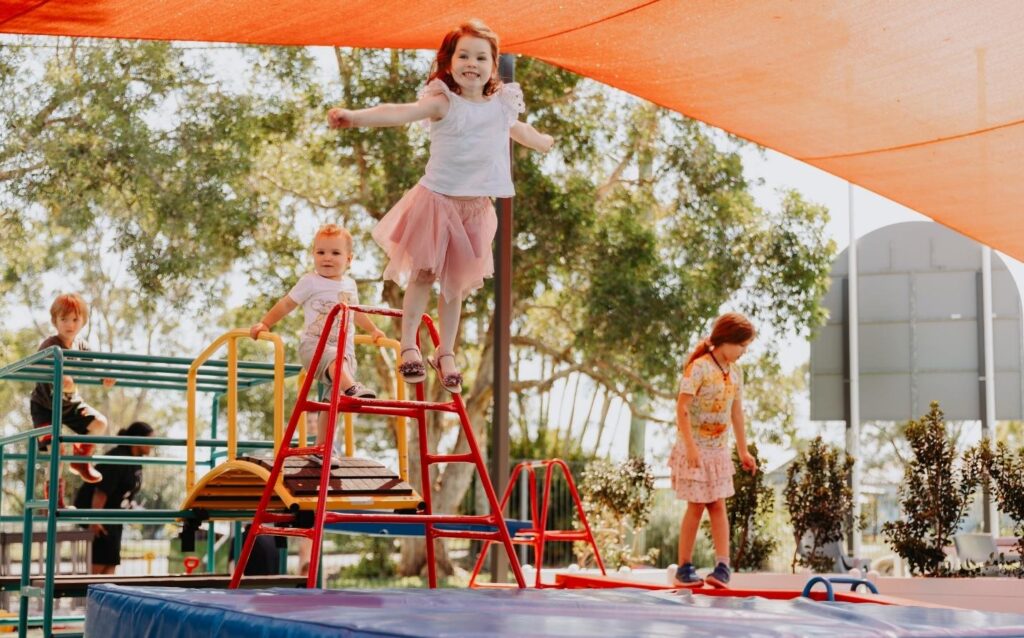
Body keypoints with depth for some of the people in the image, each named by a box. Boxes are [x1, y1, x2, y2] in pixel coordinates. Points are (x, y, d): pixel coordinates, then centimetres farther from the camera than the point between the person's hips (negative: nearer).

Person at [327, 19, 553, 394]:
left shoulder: (504, 104, 6)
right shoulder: (443, 102, -12)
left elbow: (519, 130, 30)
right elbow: (401, 112, -29)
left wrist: (547, 143, 51)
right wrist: (356, 116, -47)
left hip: (476, 208, 4)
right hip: (438, 199, -4)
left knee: (456, 282, 11)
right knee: (423, 275, -1)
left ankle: (446, 353, 21)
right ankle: (408, 347, 7)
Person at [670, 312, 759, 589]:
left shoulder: (735, 372, 7)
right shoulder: (699, 367, -17)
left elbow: (736, 412, 15)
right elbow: (682, 407, -19)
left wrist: (743, 450, 18)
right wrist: (690, 446, -23)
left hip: (719, 450, 7)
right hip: (696, 449, -6)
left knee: (718, 506, 3)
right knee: (696, 506, -1)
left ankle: (723, 566, 3)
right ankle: (685, 568, 10)